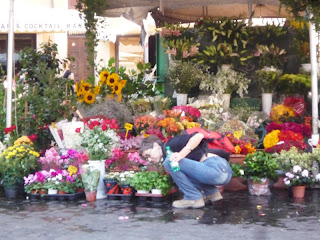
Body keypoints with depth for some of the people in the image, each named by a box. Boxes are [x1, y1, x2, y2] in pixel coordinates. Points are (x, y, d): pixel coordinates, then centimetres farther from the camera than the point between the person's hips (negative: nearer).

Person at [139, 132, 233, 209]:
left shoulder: (171, 144, -3)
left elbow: (199, 135, -15)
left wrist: (181, 155, -21)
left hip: (217, 168, -10)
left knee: (169, 162, -13)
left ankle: (194, 198, -4)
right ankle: (212, 193, 20)